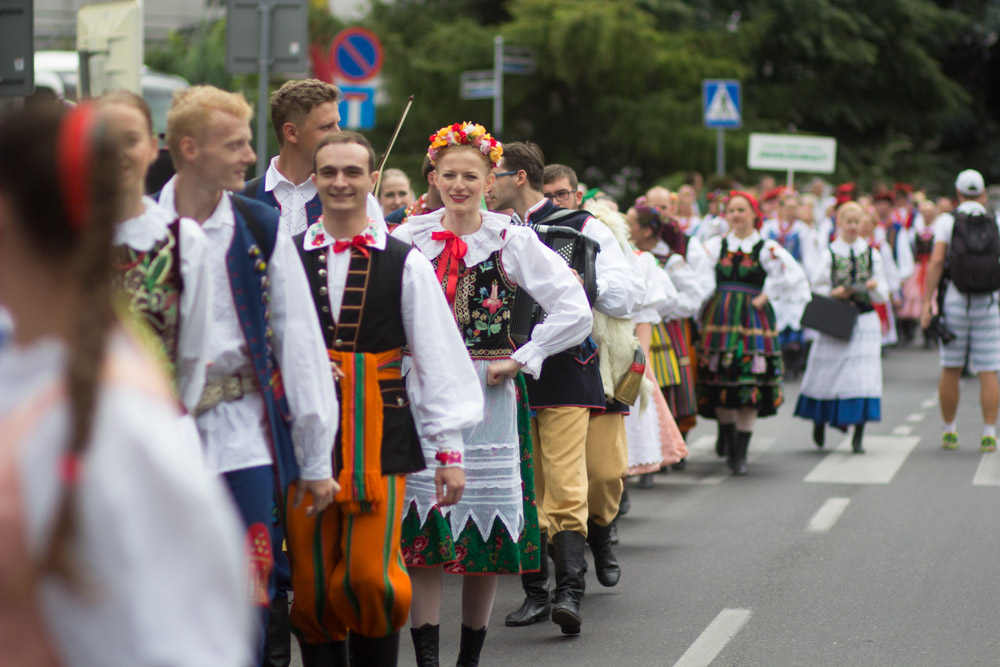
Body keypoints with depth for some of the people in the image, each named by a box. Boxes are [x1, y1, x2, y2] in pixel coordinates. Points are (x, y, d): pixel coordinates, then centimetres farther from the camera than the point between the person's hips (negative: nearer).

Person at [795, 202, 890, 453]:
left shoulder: (872, 254, 9)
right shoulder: (828, 254, 3)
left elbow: (883, 295, 10)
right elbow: (815, 290, 3)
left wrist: (874, 286, -11)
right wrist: (834, 293, -15)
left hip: (865, 320, 1)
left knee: (863, 374, -9)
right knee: (827, 374, 3)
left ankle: (858, 437, -7)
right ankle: (819, 423, 30)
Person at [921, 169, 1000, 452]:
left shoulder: (947, 221, -2)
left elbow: (936, 262, -11)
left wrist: (926, 302, -10)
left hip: (955, 301, -1)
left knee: (950, 370, 10)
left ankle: (949, 431, 15)